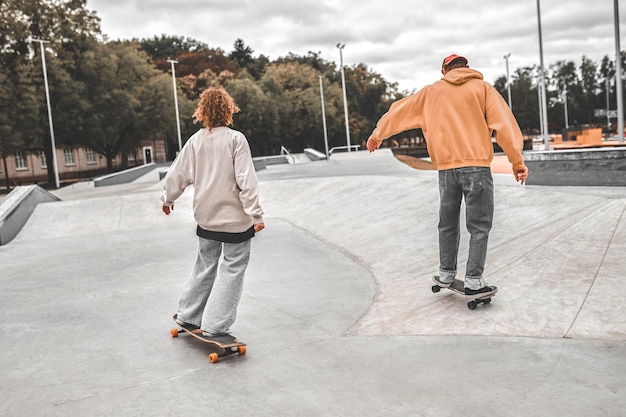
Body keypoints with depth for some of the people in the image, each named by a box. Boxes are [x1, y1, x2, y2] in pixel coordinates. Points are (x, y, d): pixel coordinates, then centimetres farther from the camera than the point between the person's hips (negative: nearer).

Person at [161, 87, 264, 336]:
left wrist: (168, 198, 25)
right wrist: (256, 214, -12)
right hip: (235, 217, -5)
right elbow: (246, 180, -17)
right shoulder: (236, 139, -13)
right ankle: (215, 325, 6)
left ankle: (189, 315, 30)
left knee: (205, 265, 21)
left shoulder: (195, 140, 0)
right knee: (232, 269, 6)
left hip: (206, 216, 5)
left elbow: (178, 174, 8)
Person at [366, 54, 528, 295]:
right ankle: (473, 281, 2)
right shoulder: (482, 88, 8)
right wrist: (517, 160, -3)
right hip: (477, 165, -3)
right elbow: (503, 123, -2)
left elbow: (401, 110, 21)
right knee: (479, 226, 3)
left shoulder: (431, 92, 15)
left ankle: (446, 274, 23)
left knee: (448, 224, 16)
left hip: (446, 167, 3)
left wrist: (378, 135, 35)